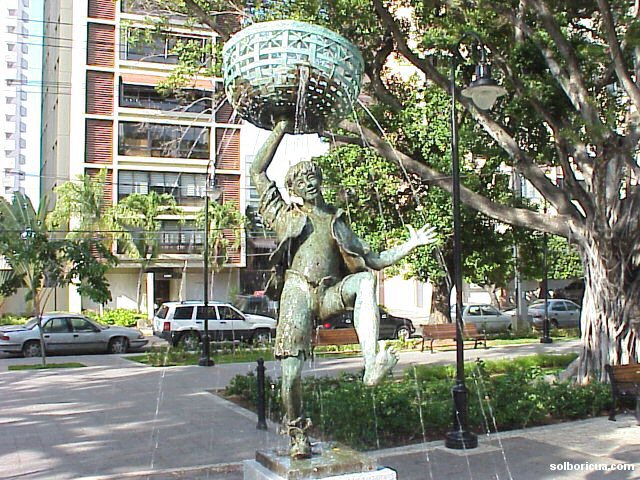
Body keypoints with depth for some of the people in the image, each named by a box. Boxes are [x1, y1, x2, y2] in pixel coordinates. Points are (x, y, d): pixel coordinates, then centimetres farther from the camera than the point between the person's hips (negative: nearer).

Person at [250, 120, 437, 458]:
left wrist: (409, 245, 13)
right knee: (291, 372, -12)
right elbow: (258, 171, 17)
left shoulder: (337, 223, 26)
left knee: (365, 279, -31)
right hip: (297, 291, -1)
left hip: (331, 293, 1)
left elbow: (373, 260, 23)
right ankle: (296, 429, 15)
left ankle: (372, 366, -44)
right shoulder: (285, 214, 21)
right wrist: (279, 132, 16)